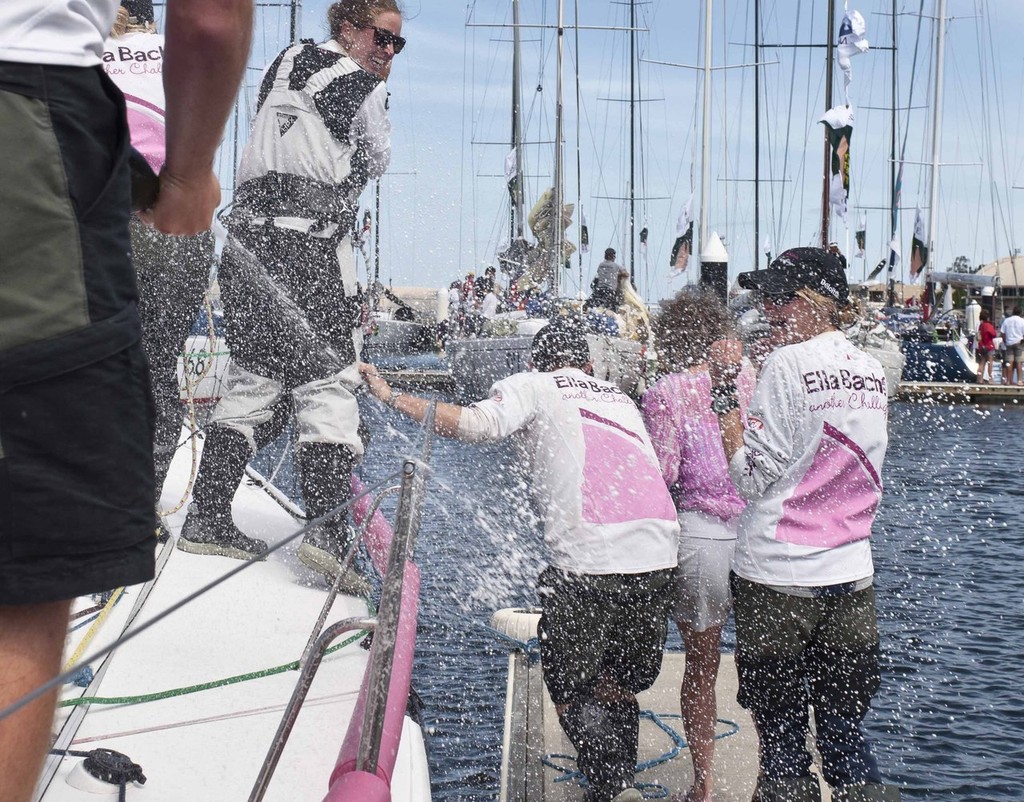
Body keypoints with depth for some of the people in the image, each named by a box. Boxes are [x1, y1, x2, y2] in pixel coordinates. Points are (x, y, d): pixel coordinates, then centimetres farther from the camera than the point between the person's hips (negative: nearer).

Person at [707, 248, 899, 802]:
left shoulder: (788, 365, -12)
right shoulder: (872, 369, 8)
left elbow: (751, 473, -13)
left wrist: (724, 390, -9)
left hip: (779, 574, -6)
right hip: (852, 572, 6)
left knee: (779, 723, 5)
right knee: (843, 725, 13)